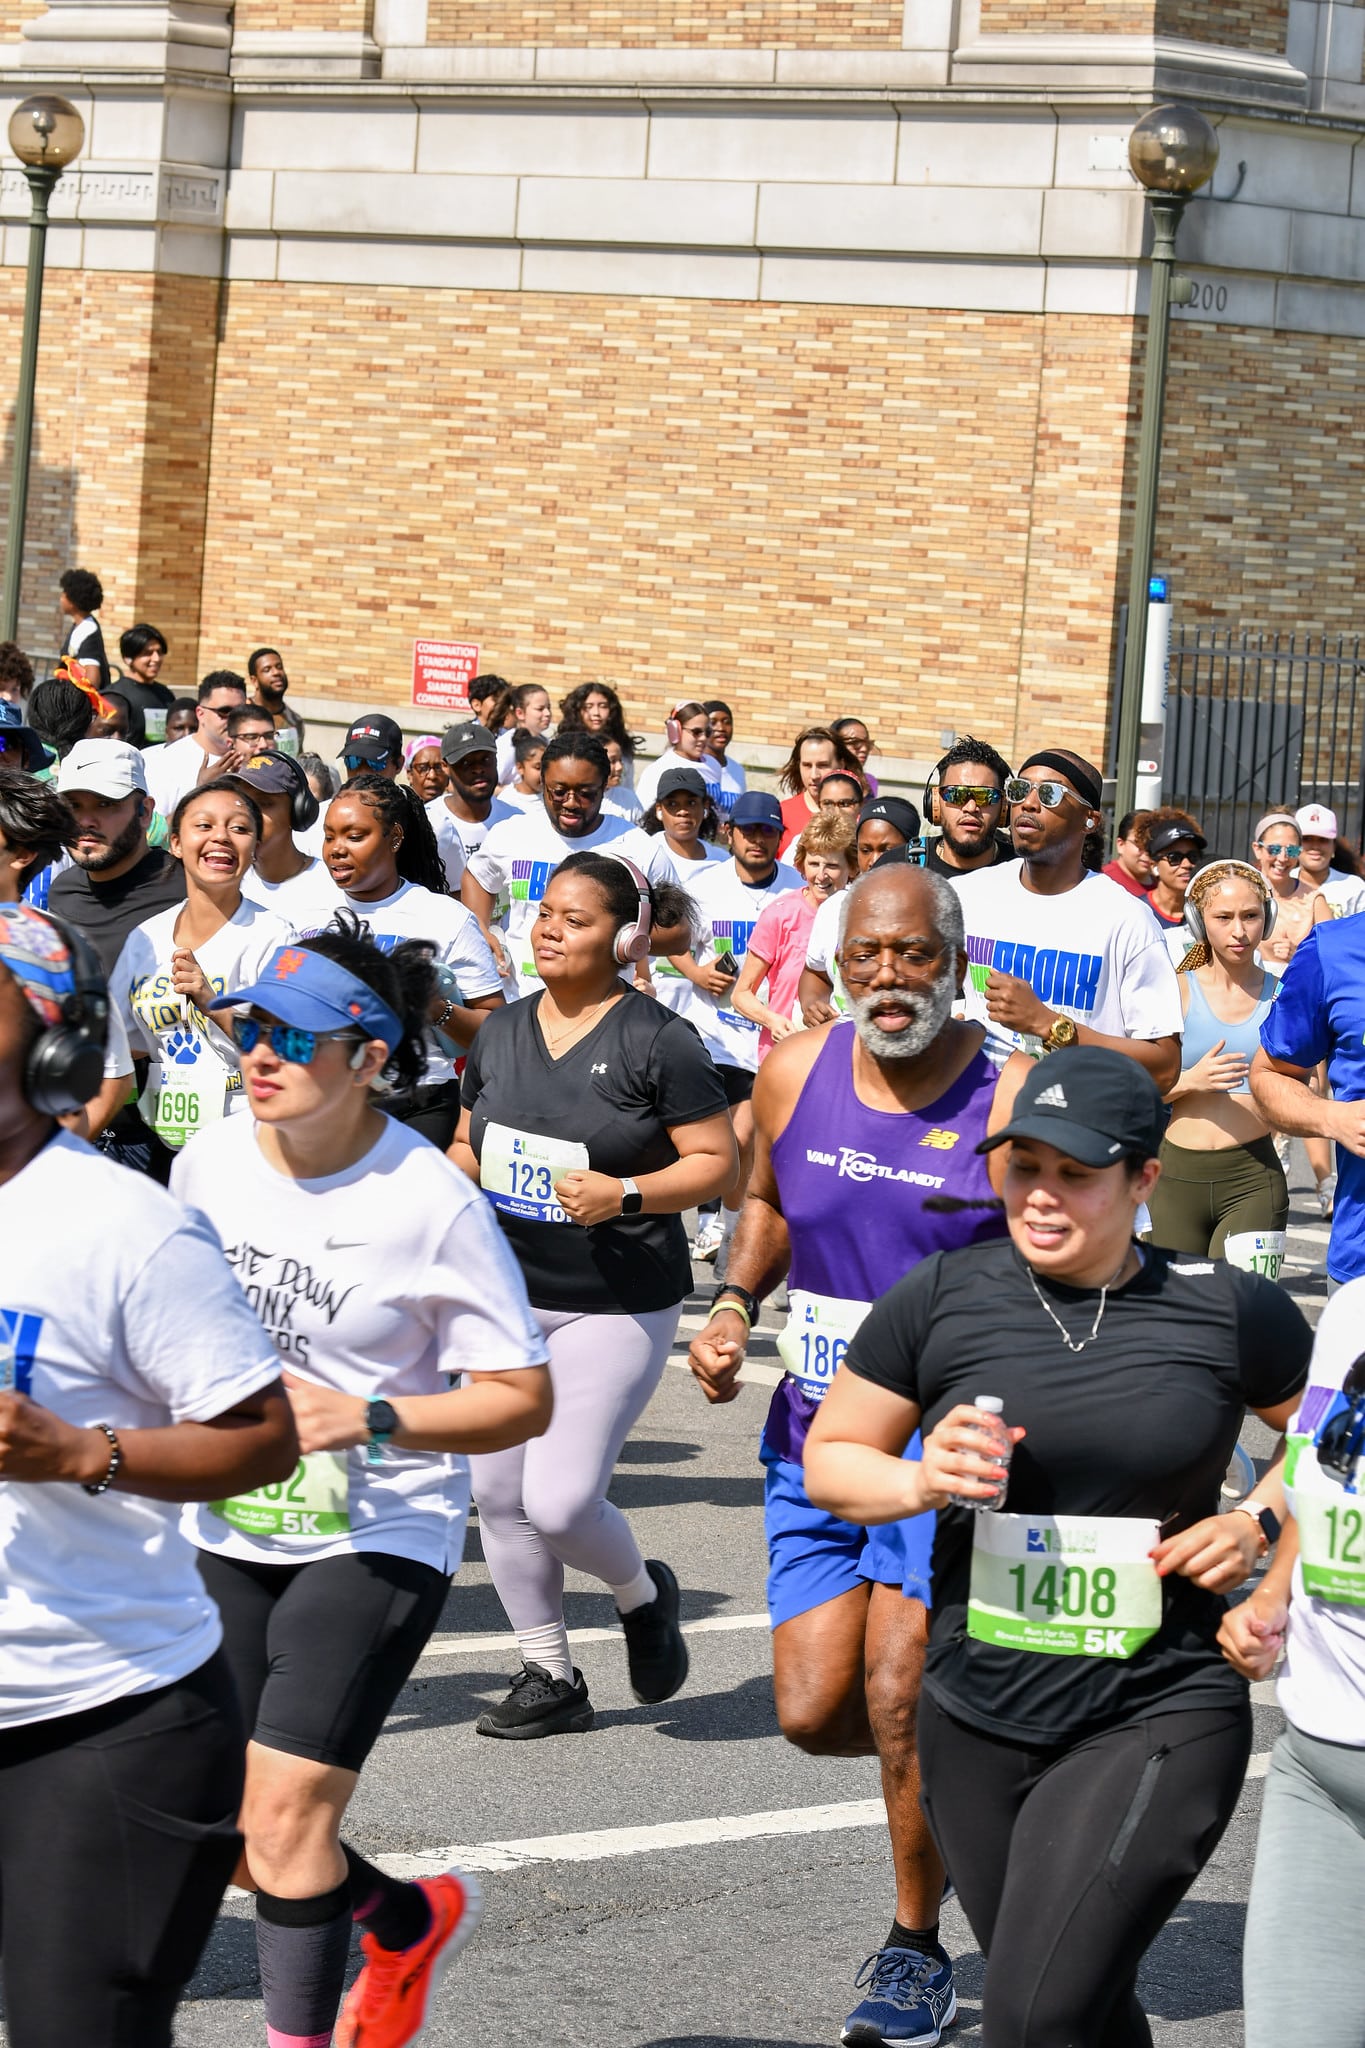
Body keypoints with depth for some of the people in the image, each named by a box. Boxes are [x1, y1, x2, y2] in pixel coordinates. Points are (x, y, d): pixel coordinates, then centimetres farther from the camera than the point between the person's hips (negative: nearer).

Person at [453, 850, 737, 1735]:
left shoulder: (657, 1041, -11)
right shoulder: (504, 1032, 7)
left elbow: (718, 1160, -9)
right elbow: (471, 1146, 19)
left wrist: (627, 1194, -22)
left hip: (616, 1307, -6)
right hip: (505, 1297, 6)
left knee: (559, 1501, -12)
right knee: (499, 1495, 7)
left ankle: (643, 1595, 21)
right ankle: (551, 1676, 23)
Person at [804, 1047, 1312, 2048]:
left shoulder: (1230, 1311, -4)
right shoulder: (940, 1299, -1)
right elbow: (829, 1459, 8)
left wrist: (1259, 1526, -5)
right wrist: (921, 1482, -12)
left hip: (1159, 1719, -3)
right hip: (979, 1719, 3)